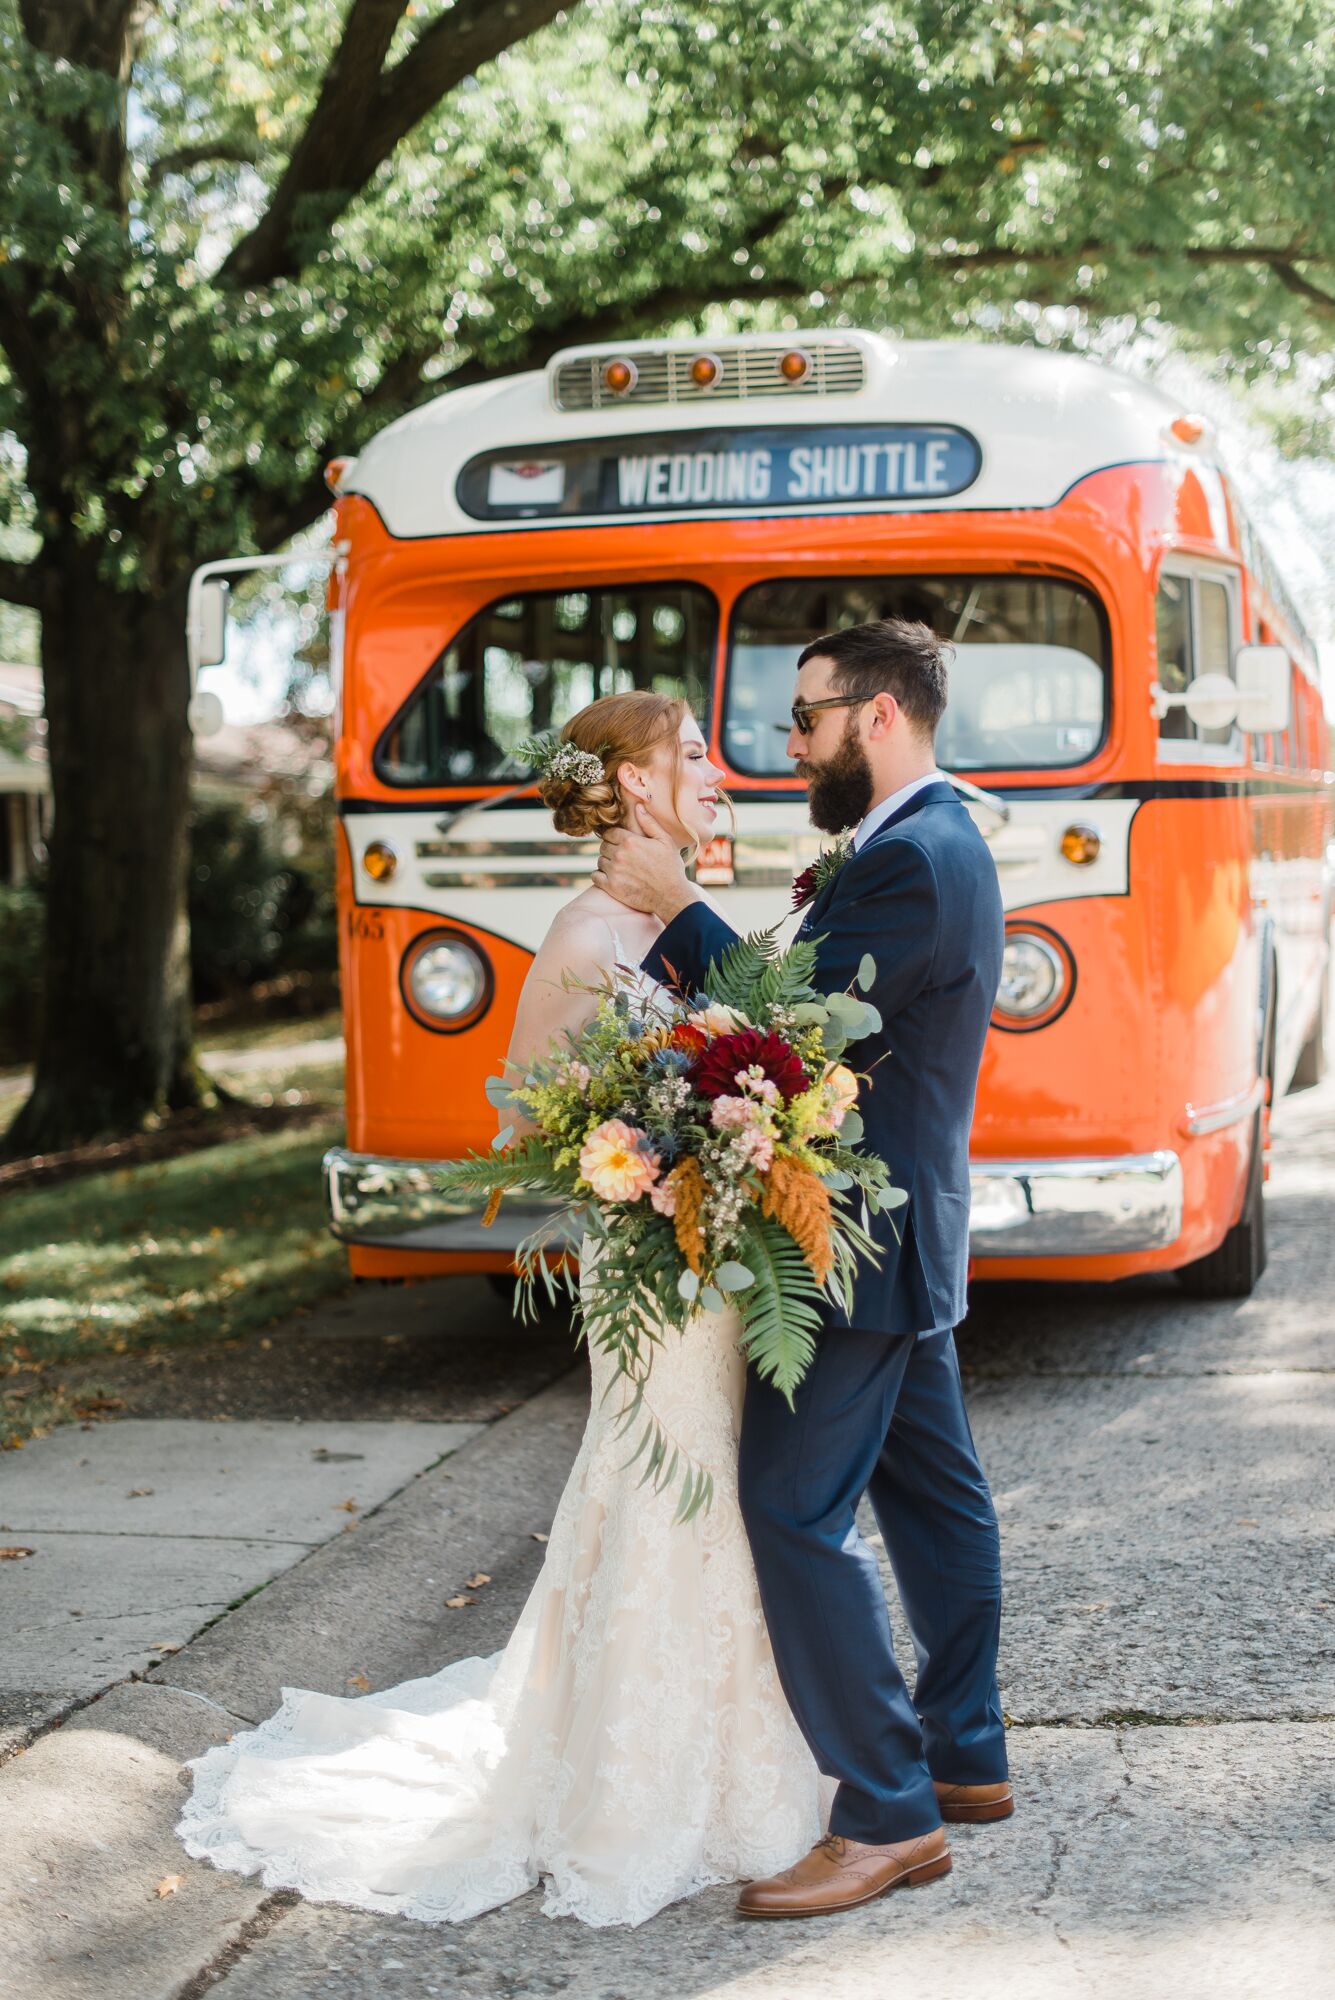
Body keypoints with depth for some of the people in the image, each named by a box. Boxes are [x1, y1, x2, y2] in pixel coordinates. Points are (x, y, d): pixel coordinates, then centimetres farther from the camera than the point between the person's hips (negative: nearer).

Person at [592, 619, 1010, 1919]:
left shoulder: (913, 860, -20)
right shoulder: (933, 844, 14)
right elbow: (807, 1005, 11)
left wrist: (673, 905, -18)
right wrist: (674, 932, 0)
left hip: (857, 1243, -11)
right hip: (904, 1228, 11)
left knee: (794, 1510, -9)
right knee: (932, 1493, 17)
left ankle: (886, 1815, -3)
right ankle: (965, 1756, 30)